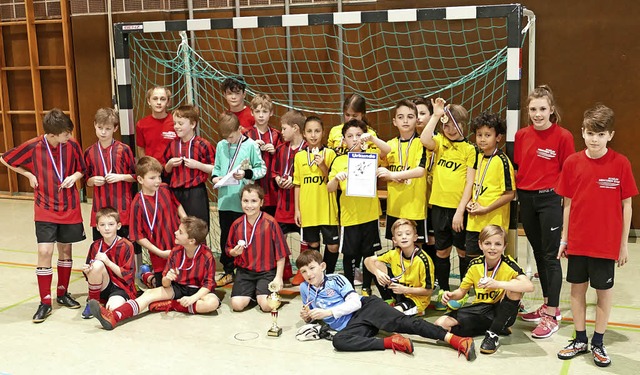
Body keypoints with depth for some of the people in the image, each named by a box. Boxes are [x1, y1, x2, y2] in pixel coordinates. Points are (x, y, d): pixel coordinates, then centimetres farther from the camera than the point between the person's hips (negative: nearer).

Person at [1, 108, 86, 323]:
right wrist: (29, 175, -4)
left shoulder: (72, 146, -8)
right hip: (45, 209, -2)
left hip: (69, 208, 2)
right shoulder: (33, 146, -13)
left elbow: (81, 169, 8)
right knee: (45, 251, -9)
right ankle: (45, 303, 3)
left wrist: (74, 177, -13)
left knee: (65, 250, 13)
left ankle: (63, 294, 30)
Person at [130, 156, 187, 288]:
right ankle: (147, 277, 38)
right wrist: (160, 252, -14)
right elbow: (138, 236, -12)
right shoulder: (138, 204, -15)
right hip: (160, 256, -5)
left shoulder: (165, 189, -3)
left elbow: (177, 205, 17)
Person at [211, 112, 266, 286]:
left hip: (244, 201, -5)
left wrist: (247, 174, -18)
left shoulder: (250, 145, -6)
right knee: (225, 236, 12)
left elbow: (262, 169, -3)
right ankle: (228, 271, 24)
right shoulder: (221, 145, 8)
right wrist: (214, 176, -2)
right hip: (225, 200, 5)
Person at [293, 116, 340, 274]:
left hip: (327, 209, -2)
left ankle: (328, 276, 22)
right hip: (307, 210, 2)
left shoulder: (329, 153, -1)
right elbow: (297, 185, 8)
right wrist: (297, 209, 5)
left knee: (333, 246, 0)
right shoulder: (299, 156, 5)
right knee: (313, 244, 10)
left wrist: (322, 166, -17)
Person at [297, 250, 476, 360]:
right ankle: (390, 342, -32)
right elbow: (310, 317, 26)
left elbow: (355, 303, -8)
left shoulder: (336, 279, 0)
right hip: (350, 325, 3)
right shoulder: (305, 289, 12)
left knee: (403, 322, -26)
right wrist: (307, 316, 1)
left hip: (366, 307, -3)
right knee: (338, 341, -32)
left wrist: (328, 312, -14)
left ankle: (457, 340, -36)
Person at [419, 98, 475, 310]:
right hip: (439, 205, 3)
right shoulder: (439, 141, 6)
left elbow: (470, 182, -7)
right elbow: (424, 140, -18)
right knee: (442, 250, 11)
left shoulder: (470, 149, -2)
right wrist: (436, 115, -15)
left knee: (463, 251, 8)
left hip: (459, 207, -3)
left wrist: (460, 210, -13)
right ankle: (443, 292, 23)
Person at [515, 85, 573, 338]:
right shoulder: (521, 135, 5)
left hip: (550, 199, -5)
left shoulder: (563, 136, -9)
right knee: (538, 253, 14)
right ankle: (548, 304, 27)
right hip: (526, 198, 6)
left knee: (550, 256, -2)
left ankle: (552, 315, 4)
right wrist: (515, 191, 6)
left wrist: (562, 197, -12)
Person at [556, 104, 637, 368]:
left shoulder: (621, 164, -8)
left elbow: (626, 205, -2)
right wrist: (564, 238, 6)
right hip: (578, 241, 2)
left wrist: (624, 244, -2)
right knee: (577, 288, 11)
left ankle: (598, 343, 24)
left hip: (607, 243, -2)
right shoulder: (572, 162, -2)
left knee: (604, 291, 9)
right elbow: (568, 204, 4)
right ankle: (580, 340, 27)